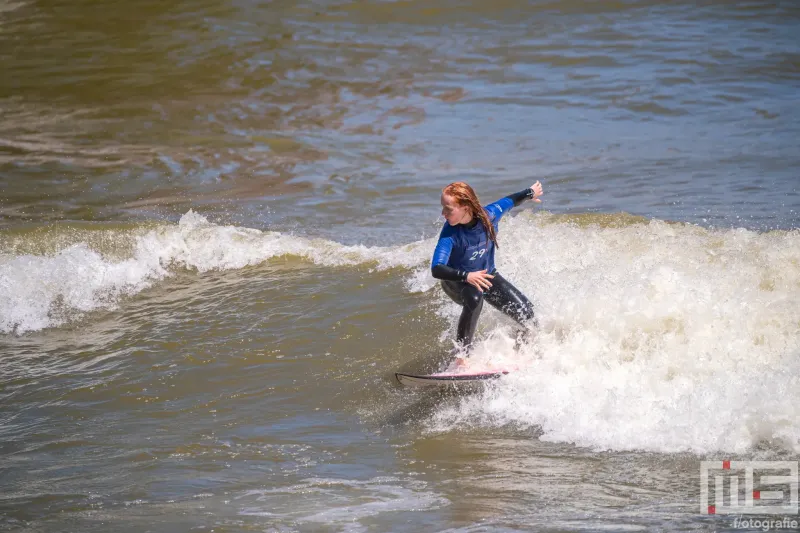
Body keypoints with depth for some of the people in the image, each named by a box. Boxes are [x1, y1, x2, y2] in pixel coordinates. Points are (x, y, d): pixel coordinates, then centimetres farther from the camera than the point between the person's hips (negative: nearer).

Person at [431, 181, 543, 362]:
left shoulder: (489, 215, -24)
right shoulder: (449, 234, -33)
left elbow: (509, 202, -2)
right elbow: (436, 269, -42)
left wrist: (530, 192, 18)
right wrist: (466, 276, -59)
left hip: (487, 276, 4)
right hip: (456, 282, -4)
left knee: (527, 314, -4)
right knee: (474, 299, -39)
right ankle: (462, 357, -32)